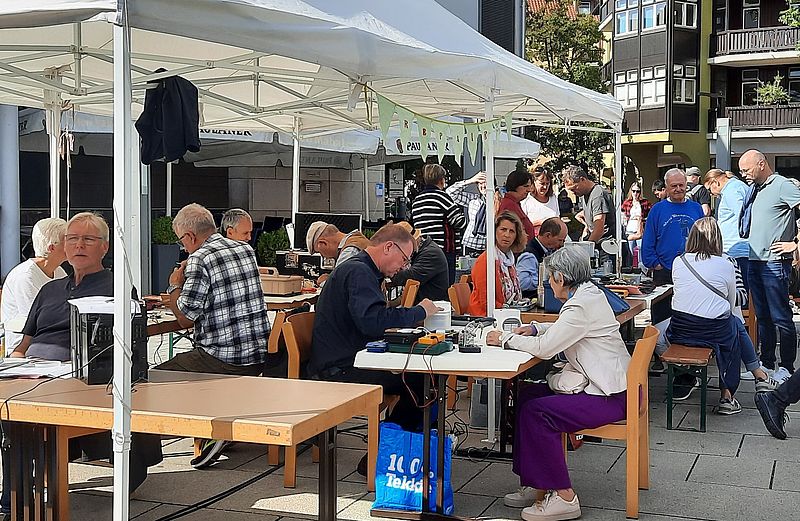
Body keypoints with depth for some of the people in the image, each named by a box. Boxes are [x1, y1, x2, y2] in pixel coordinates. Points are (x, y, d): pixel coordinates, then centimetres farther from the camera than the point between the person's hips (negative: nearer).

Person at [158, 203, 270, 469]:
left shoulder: (199, 260, -14)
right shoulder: (246, 250, 10)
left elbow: (185, 318, -11)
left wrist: (175, 286, 6)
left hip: (224, 361, -8)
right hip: (258, 357, 9)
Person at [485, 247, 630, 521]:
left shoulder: (582, 305, -21)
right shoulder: (589, 293, 10)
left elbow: (544, 348, -23)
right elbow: (565, 330, 29)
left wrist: (505, 339, -8)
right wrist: (536, 328, 13)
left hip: (611, 396, -11)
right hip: (602, 384, 11)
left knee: (536, 412, -18)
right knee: (526, 396, 8)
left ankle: (564, 498, -10)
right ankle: (532, 483, 12)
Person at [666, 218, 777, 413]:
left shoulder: (678, 262, 2)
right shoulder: (726, 265, -4)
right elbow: (732, 305, 7)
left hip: (679, 333, 3)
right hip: (714, 332, -3)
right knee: (736, 326, 29)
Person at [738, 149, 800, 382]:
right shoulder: (753, 190, 15)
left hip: (774, 262, -8)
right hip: (754, 261, 8)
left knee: (781, 317, -2)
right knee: (762, 316, 14)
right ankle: (766, 361, 22)